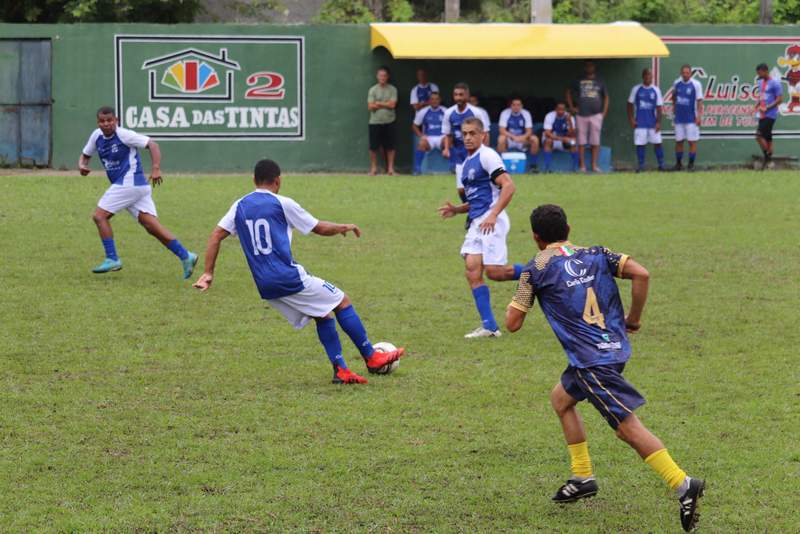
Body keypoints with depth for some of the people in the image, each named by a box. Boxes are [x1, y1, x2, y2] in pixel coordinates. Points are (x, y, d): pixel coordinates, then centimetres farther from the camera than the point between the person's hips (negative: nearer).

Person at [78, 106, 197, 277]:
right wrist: (82, 165, 1)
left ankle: (112, 259, -3)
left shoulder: (124, 135, -10)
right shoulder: (97, 136, 12)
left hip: (129, 183, -8)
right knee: (152, 227, -1)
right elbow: (85, 155, 25)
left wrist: (156, 168, -25)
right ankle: (185, 256, -5)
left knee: (99, 216, -6)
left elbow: (152, 145, -13)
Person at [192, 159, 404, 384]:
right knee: (342, 301, 7)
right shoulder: (282, 204, -4)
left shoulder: (240, 206, 11)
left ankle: (340, 370, 7)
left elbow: (216, 236, 4)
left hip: (266, 287, 6)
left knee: (323, 314, 17)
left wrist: (208, 274, 5)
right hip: (289, 278, -6)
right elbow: (320, 228, 4)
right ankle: (372, 358, 8)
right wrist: (344, 228, 23)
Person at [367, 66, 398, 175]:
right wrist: (385, 104, -11)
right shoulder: (373, 90, 2)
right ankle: (373, 168, 11)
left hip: (389, 122, 0)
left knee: (390, 146, 1)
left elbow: (392, 105, -9)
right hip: (375, 122, 0)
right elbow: (370, 106, -6)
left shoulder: (392, 89, 2)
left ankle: (390, 168, 8)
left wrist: (378, 103, -7)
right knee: (374, 147, 1)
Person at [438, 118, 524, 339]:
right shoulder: (464, 165, 21)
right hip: (475, 222, 8)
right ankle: (489, 327, -4)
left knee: (493, 271, -16)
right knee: (472, 270, -5)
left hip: (491, 221, -8)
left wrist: (493, 215, -22)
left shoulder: (487, 156, -6)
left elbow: (508, 186, -16)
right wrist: (456, 209, 10)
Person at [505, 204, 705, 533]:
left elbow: (512, 323, 1)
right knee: (561, 398, 27)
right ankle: (583, 477, 28)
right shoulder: (595, 255, 11)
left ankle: (682, 484, -23)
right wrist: (634, 318, 9)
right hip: (615, 346, 7)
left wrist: (517, 297, 22)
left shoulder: (536, 270, -1)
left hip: (591, 361, -7)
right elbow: (641, 274, -3)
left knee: (628, 426, -11)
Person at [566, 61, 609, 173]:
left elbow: (606, 96, 16)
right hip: (581, 114, 0)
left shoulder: (599, 82, 12)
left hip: (596, 114, 0)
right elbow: (569, 93, 16)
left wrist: (604, 112, 6)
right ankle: (582, 165, 3)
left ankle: (594, 165, 2)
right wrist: (571, 107, 5)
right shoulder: (578, 81, 9)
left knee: (595, 141, -1)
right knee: (581, 141, 0)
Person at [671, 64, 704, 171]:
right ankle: (678, 163, 16)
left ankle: (691, 164, 3)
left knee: (692, 141, -3)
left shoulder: (696, 84, -6)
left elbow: (699, 101, -7)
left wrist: (699, 116, -13)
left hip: (691, 118, -4)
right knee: (679, 141, 6)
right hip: (679, 117, 4)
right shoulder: (677, 83, 5)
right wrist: (674, 106, 19)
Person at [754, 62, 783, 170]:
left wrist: (766, 108, -18)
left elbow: (780, 99, -14)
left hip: (770, 115, -8)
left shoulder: (775, 83, -12)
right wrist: (757, 105, 7)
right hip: (762, 115, 8)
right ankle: (768, 161, 12)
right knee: (767, 137, 9)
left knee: (759, 136, -16)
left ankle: (767, 157, -5)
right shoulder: (761, 82, 13)